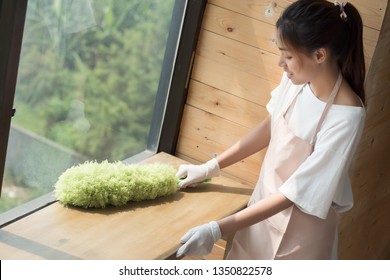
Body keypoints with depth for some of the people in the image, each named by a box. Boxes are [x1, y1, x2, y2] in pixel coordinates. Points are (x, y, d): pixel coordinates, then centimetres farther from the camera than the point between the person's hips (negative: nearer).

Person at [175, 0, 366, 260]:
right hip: (266, 204, 6)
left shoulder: (346, 116, -30)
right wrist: (211, 167, 7)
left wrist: (218, 230, -29)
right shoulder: (296, 80, -11)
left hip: (301, 226, -6)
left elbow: (296, 192, -28)